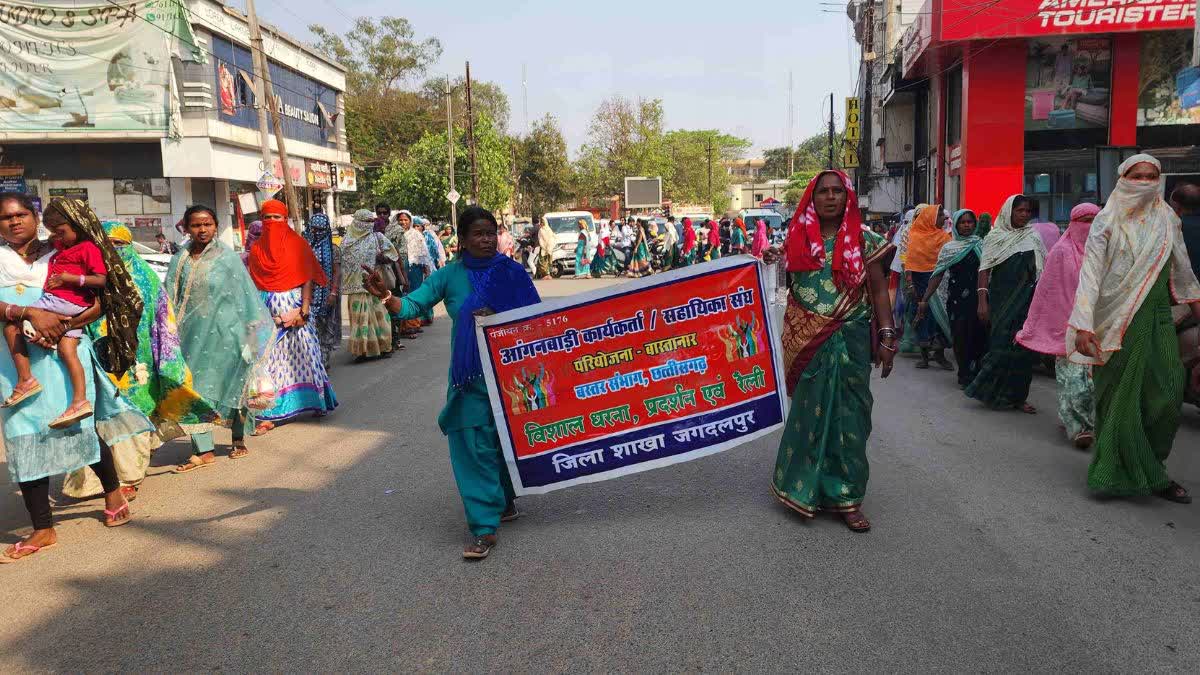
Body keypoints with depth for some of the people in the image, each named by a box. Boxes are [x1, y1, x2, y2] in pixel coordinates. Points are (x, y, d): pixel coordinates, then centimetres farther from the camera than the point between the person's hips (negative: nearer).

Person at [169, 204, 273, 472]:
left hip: (224, 332, -3)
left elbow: (246, 295, -1)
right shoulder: (180, 261, 6)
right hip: (193, 334, 3)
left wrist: (252, 330, -3)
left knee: (231, 385, 9)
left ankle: (239, 438, 28)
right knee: (194, 386, 0)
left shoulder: (227, 257, -2)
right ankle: (203, 450, 6)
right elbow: (171, 299, 9)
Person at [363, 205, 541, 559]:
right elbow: (412, 305, -9)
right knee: (473, 445, -5)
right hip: (470, 375, 0)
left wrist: (497, 319, -18)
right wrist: (386, 297, -29)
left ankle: (505, 499, 38)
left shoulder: (512, 272, -2)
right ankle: (484, 527, 1)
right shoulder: (450, 276, -1)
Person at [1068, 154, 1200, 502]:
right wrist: (1083, 325, -22)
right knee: (1121, 395, 1)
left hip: (1158, 318, 4)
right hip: (1118, 321, -4)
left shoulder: (1167, 220, 9)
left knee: (1166, 394, 1)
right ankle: (1122, 473, 14)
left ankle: (1150, 469, 18)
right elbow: (1090, 273, -13)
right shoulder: (1107, 221, -5)